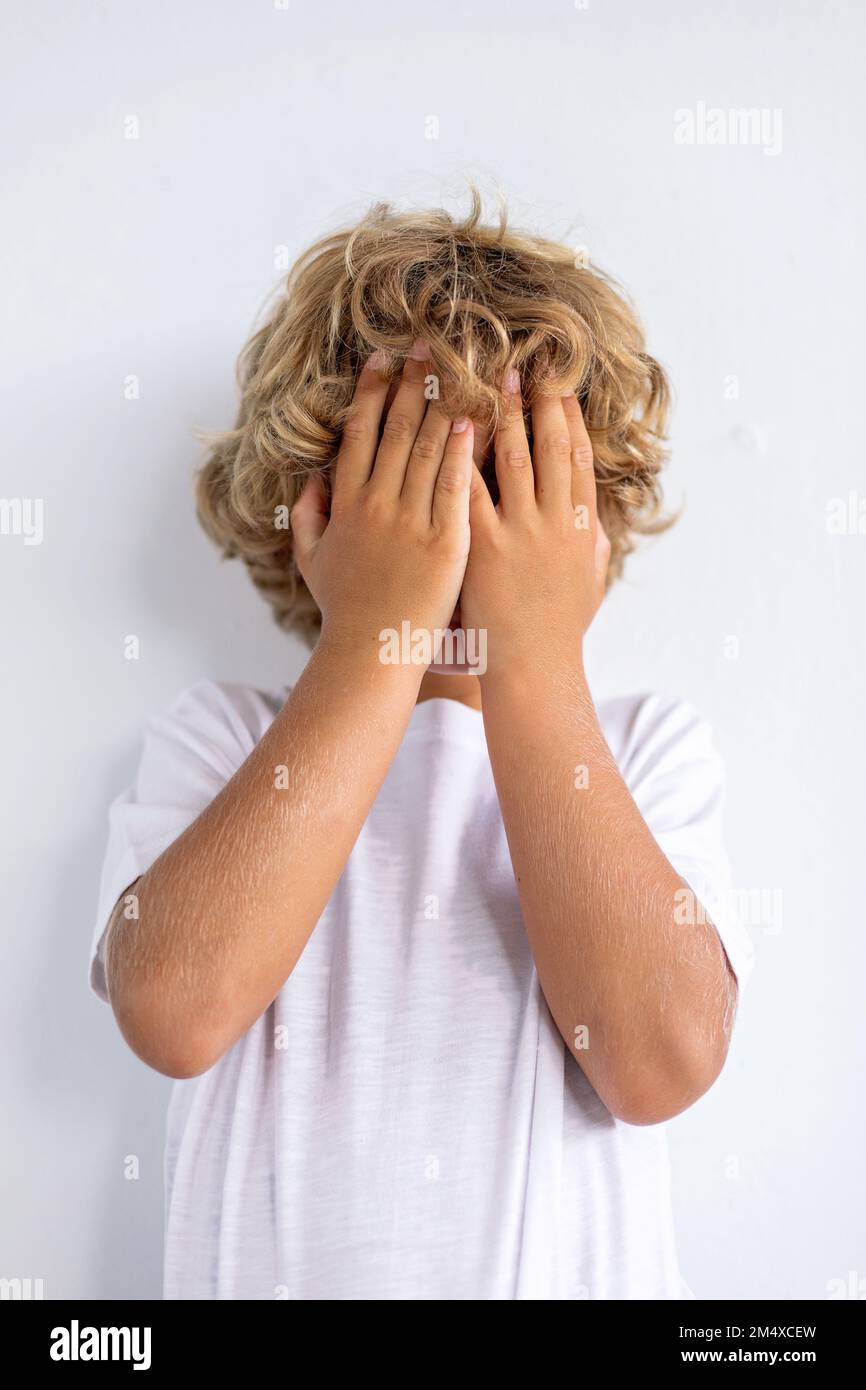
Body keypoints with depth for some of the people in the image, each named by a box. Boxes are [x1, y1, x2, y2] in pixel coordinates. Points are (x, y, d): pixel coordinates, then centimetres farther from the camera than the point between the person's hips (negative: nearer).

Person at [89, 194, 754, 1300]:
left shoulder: (649, 749, 0)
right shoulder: (219, 742, 0)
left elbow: (660, 1063, -16)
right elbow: (173, 1012, -18)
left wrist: (535, 665, -16)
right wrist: (372, 640, -17)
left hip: (573, 1270, -1)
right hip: (270, 1269, 1)